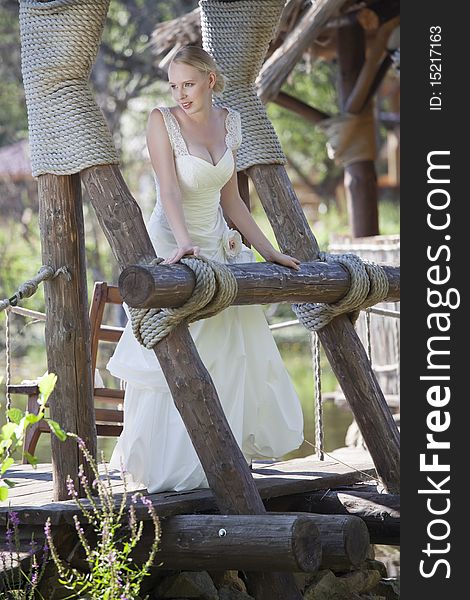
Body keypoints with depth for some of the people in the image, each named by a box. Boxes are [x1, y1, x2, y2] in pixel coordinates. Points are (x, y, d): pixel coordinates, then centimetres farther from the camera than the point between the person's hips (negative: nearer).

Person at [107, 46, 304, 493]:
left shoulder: (228, 123, 5)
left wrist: (268, 251, 13)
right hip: (172, 250, -6)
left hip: (218, 247, 6)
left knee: (230, 361, 8)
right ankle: (168, 468, 2)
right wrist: (184, 244, -39)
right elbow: (170, 191, -24)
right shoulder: (162, 121, -12)